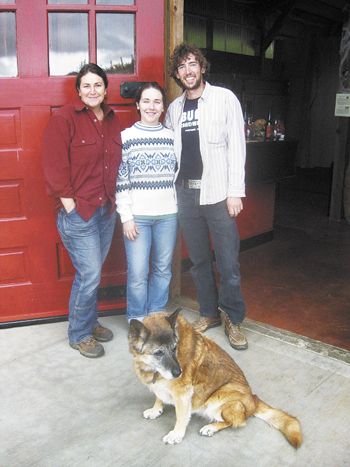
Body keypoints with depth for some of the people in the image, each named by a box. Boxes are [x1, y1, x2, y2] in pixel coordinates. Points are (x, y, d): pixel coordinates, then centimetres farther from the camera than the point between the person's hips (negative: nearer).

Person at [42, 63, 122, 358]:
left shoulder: (112, 120, 12)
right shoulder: (64, 119, -9)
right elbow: (55, 166, -13)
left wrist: (113, 198, 11)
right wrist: (69, 203, -15)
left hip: (107, 210, 7)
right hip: (78, 212, -6)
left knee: (92, 272, 17)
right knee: (90, 275, -3)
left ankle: (90, 322, 35)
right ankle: (80, 334, 17)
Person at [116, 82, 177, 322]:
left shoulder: (172, 136, 7)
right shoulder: (126, 136, -2)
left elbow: (178, 174, 12)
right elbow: (120, 179, -4)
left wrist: (179, 209, 9)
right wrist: (126, 216, -8)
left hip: (168, 214, 3)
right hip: (137, 216, -3)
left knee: (163, 269, 12)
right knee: (138, 273, 0)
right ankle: (137, 319, 21)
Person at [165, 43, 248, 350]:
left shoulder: (224, 98, 0)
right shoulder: (174, 109, 13)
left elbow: (236, 146, -5)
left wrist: (235, 191, -12)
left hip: (217, 193, -4)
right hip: (185, 193, 5)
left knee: (228, 261, -2)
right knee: (199, 259, 12)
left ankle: (233, 319, 15)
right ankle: (209, 313, 28)